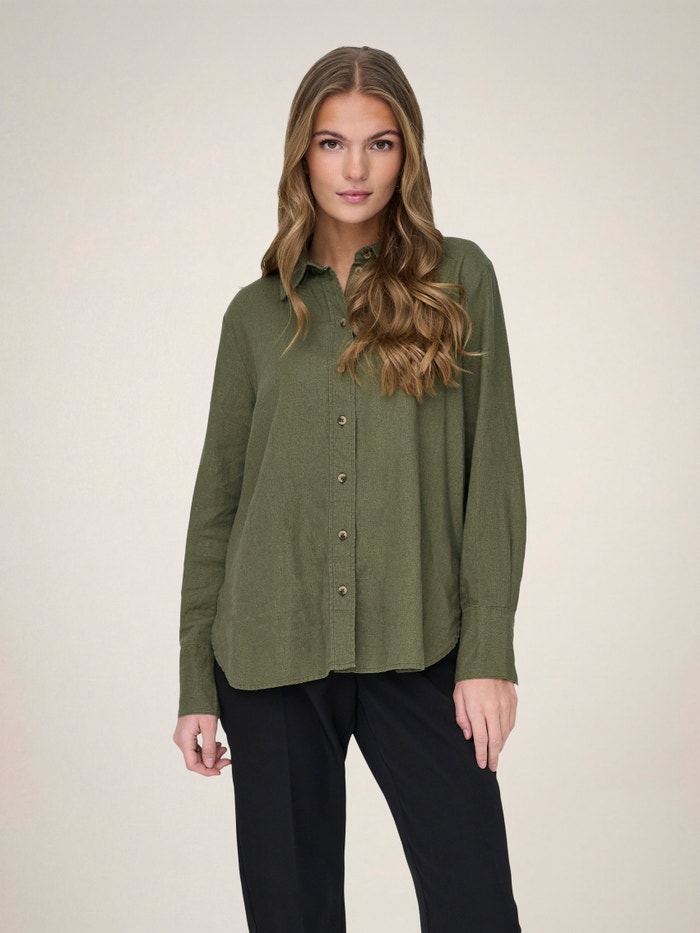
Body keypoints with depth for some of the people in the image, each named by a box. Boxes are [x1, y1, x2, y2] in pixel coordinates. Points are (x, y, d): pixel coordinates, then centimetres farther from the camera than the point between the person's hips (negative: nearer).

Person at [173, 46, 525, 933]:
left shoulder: (458, 278, 5)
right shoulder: (257, 313, 9)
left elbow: (492, 468, 0)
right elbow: (216, 502, 9)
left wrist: (488, 650, -8)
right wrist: (195, 682, 7)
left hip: (416, 649, -1)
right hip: (272, 653, 2)